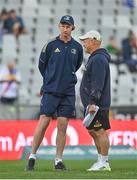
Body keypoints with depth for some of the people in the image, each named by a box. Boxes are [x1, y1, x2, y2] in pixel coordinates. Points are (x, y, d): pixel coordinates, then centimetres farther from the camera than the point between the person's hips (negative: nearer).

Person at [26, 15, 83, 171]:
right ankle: (32, 157, 0)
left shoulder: (77, 47, 5)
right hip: (50, 91, -2)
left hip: (68, 93, 2)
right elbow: (42, 65, 11)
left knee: (62, 126, 1)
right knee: (43, 123, -7)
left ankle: (58, 160, 6)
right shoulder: (51, 45, -1)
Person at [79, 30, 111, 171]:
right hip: (91, 103, 11)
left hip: (97, 104, -11)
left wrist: (93, 102, -26)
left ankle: (104, 162, -7)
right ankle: (101, 161, 19)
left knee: (100, 132, -9)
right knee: (92, 131, 14)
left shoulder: (98, 59, -14)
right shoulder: (95, 58, 20)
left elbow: (98, 84, -22)